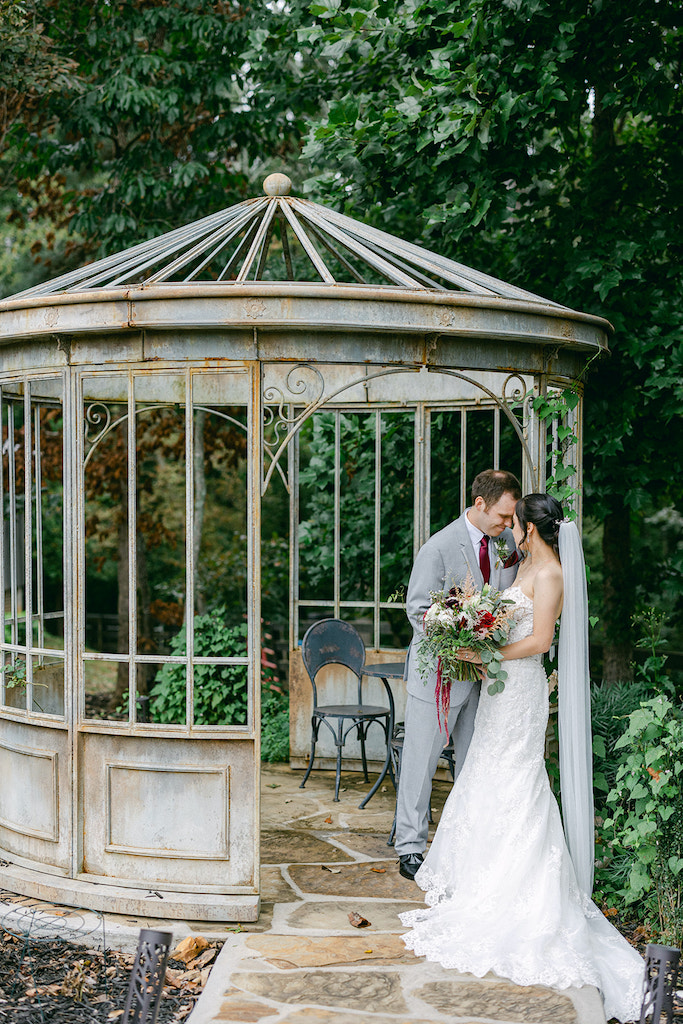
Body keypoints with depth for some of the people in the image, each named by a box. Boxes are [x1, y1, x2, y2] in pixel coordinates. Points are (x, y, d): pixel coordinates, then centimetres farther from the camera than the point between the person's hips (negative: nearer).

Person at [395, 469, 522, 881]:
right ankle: (410, 847, 13)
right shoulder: (440, 548, -17)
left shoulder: (507, 541, 0)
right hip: (439, 670, -6)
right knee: (422, 761, 3)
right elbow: (418, 610, -13)